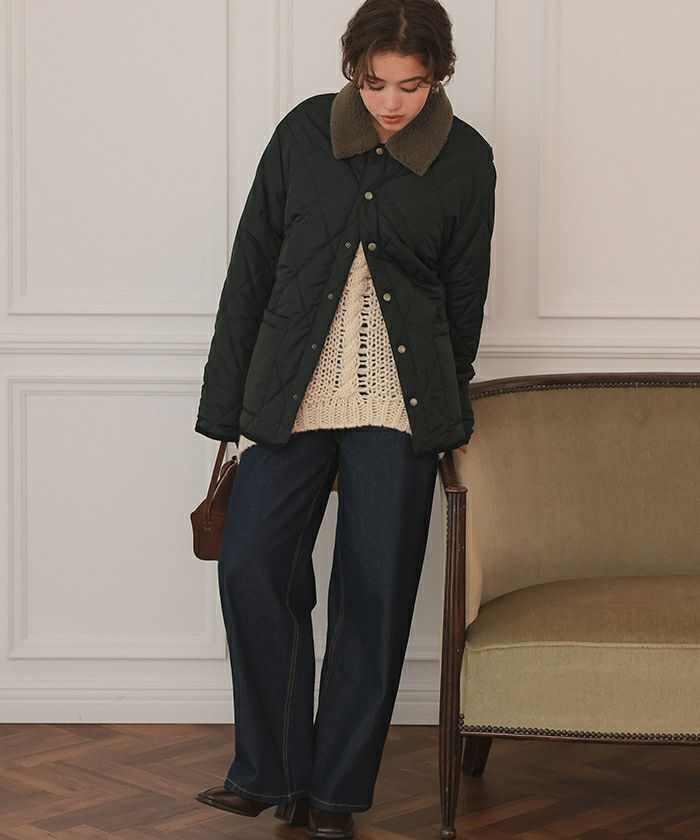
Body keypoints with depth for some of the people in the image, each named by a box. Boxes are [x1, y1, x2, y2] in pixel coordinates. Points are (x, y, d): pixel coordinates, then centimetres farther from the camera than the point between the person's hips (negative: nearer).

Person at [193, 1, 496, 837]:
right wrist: (231, 406, 3)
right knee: (252, 565, -10)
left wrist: (444, 412, 15)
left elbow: (464, 297, 10)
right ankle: (270, 772, 7)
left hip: (400, 403, 0)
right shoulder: (304, 132, 1)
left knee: (375, 593, 1)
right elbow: (251, 270, 4)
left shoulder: (465, 160, 1)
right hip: (293, 392, 1)